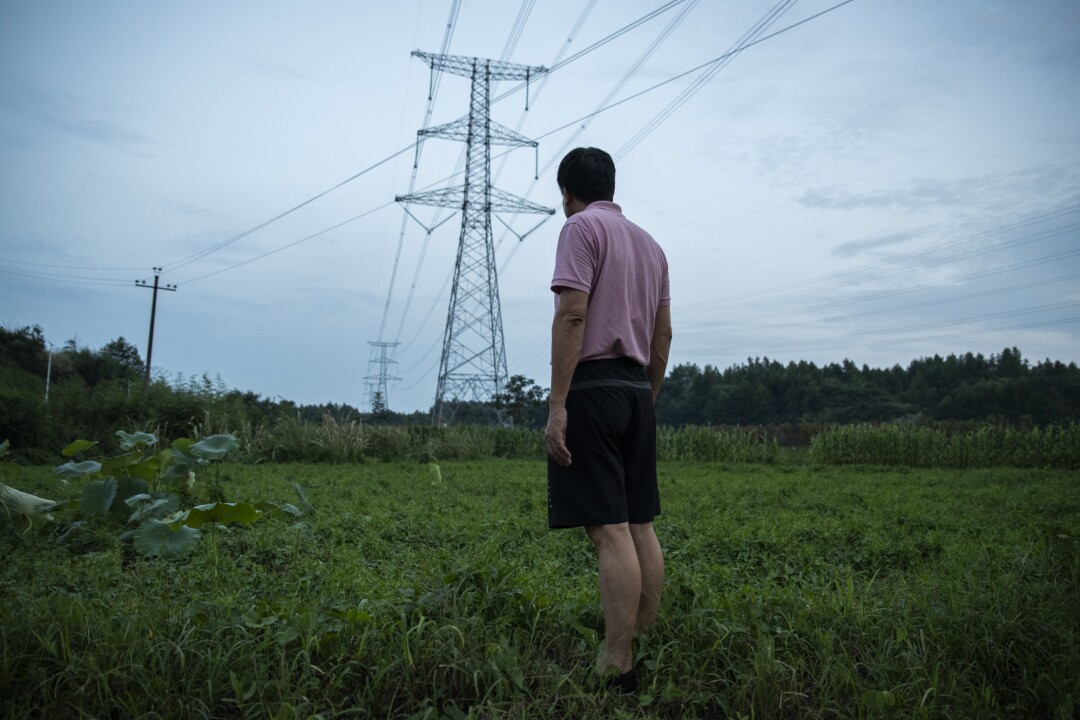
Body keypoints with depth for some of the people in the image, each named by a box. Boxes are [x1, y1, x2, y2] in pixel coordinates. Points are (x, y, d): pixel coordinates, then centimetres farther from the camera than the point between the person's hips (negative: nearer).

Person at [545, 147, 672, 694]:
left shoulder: (582, 228, -3)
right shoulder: (650, 244, 21)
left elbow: (572, 316, -15)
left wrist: (556, 405, -18)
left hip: (591, 386, -8)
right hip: (636, 390, 8)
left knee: (609, 531, -10)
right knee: (640, 526, 9)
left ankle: (617, 671, -7)